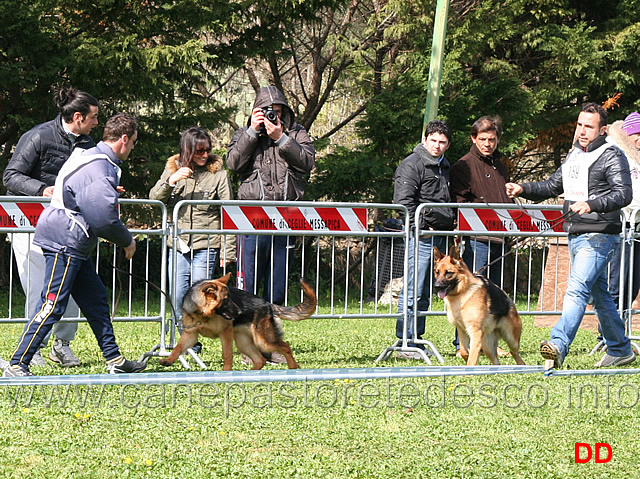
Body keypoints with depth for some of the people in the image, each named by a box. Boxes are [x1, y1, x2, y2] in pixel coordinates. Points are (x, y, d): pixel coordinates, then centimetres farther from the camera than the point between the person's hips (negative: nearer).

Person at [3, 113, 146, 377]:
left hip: (75, 247, 11)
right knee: (52, 306, -11)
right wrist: (127, 241, -6)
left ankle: (114, 360, 22)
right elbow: (104, 219, -22)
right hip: (64, 244, -11)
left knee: (96, 299, 15)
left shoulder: (98, 161, 14)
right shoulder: (98, 170, -20)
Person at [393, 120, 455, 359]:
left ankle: (416, 340, 15)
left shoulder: (444, 166, 20)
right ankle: (406, 342, -6)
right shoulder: (412, 165, -7)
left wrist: (450, 224, 18)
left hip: (441, 236, 8)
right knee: (414, 290, -8)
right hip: (421, 236, -8)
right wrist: (421, 227, -17)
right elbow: (403, 200, -14)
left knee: (424, 292, 11)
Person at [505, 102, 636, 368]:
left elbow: (624, 194, -19)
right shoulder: (574, 156, 17)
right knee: (599, 295, 15)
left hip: (599, 236, -9)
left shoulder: (611, 156, -8)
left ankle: (559, 344, -32)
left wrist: (591, 204, -33)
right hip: (575, 235, 9)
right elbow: (553, 186, 26)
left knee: (577, 289, -21)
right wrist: (523, 189, 9)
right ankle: (620, 350, 26)